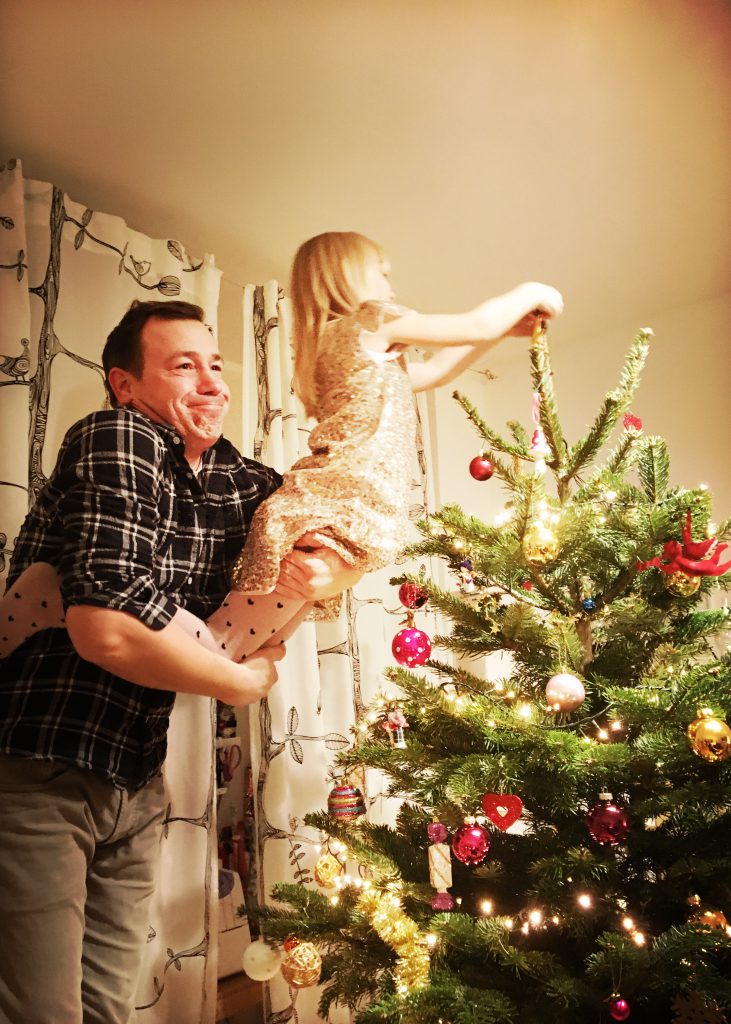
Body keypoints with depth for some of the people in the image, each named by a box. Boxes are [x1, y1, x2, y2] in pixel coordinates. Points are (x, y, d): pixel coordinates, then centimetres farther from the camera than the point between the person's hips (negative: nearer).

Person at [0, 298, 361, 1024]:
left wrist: (325, 571, -13)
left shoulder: (234, 478, 4)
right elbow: (108, 631, -29)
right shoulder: (116, 441, -16)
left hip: (135, 782, 7)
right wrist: (245, 682, -14)